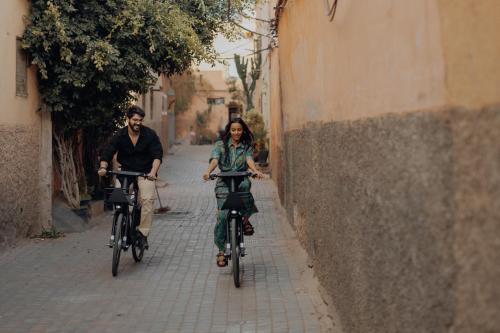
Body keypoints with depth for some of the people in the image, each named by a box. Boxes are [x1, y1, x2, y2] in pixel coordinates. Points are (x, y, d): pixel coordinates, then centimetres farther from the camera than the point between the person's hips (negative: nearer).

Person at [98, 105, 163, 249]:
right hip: (126, 172, 2)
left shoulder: (150, 134, -6)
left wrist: (153, 172, -31)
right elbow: (107, 152, -8)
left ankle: (143, 233, -14)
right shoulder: (119, 135, -2)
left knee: (148, 199, -21)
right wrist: (103, 167, -29)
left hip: (145, 173, -2)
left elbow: (157, 155, -13)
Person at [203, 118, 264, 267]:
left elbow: (249, 160, -6)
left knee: (245, 184, -37)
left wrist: (256, 171, -30)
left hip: (241, 179, 1)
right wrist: (208, 172, -31)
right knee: (223, 214, -16)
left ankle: (245, 219, -15)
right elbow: (214, 160, -9)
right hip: (224, 182, -1)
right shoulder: (220, 145, 8)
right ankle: (221, 250, -4)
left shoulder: (246, 146, 12)